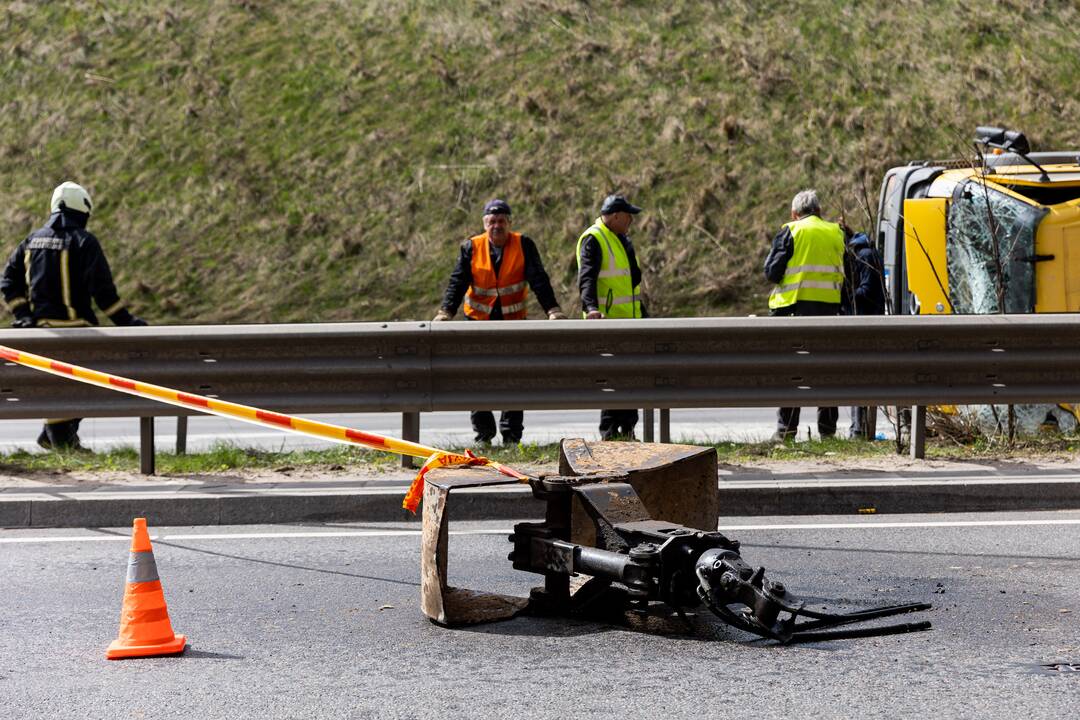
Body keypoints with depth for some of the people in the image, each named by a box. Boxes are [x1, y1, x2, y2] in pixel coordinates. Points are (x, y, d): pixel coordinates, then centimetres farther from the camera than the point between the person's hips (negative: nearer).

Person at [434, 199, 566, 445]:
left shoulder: (524, 245, -5)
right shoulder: (471, 247, -3)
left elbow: (538, 280, -12)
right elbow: (457, 282, -9)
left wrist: (552, 309, -25)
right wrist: (446, 311, -24)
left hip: (513, 321, -1)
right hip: (478, 321, 1)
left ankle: (511, 435, 4)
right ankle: (483, 434, 8)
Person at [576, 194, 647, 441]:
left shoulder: (622, 239, 18)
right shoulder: (593, 240, -12)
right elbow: (587, 278, -24)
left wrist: (643, 314, 30)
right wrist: (591, 307, -40)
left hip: (629, 318, 9)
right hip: (607, 319, -9)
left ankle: (627, 429, 20)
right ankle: (609, 433, -5)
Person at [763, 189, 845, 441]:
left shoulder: (790, 232, -2)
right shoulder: (836, 233, 11)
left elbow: (772, 272, -5)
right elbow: (844, 271, 15)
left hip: (796, 306, -4)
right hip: (829, 306, 4)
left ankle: (786, 428, -4)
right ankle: (827, 428, 11)